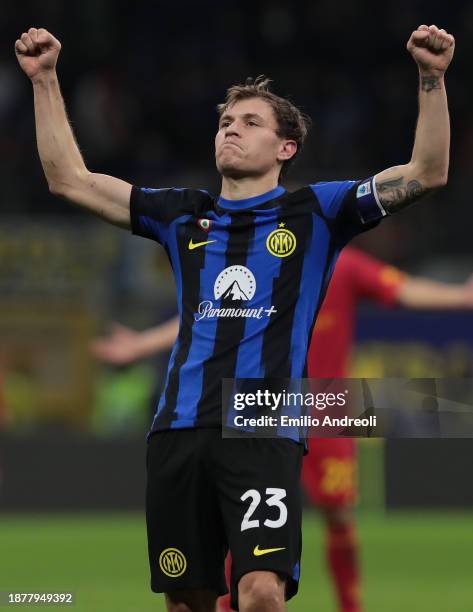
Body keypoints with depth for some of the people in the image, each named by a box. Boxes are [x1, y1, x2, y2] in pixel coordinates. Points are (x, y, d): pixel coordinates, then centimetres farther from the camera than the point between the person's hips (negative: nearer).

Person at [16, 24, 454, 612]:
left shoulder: (314, 212, 9)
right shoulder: (183, 215, 18)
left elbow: (426, 173, 1)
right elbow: (69, 179, 20)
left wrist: (432, 79, -10)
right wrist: (44, 79, 15)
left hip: (264, 431, -4)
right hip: (177, 431, 4)